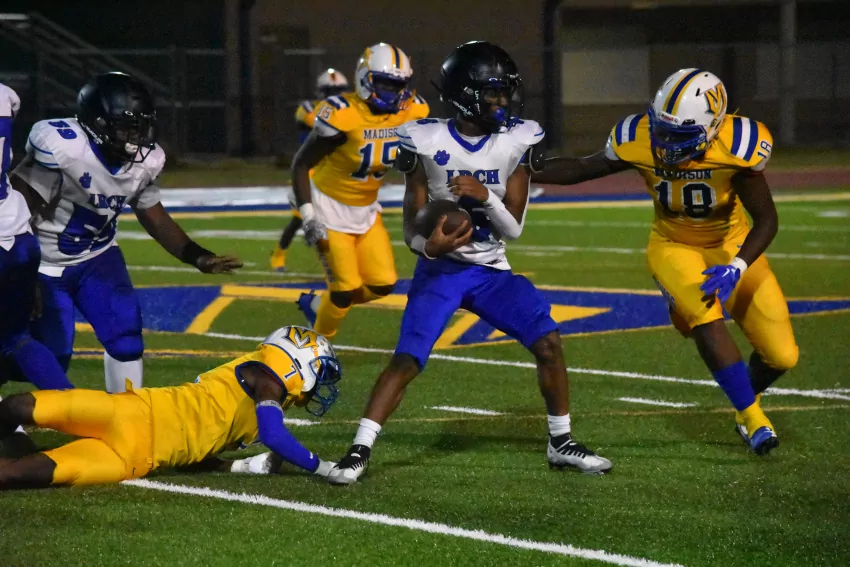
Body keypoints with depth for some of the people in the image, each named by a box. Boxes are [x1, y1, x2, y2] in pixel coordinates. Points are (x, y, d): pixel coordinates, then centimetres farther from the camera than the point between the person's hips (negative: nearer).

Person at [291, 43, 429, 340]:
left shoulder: (412, 112, -11)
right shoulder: (343, 116, -27)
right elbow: (301, 164, -18)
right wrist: (308, 216, -23)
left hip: (366, 210, 6)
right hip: (330, 208, -6)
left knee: (382, 284, 1)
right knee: (347, 287, -9)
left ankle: (317, 305, 26)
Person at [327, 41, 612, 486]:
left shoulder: (517, 142, -6)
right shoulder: (428, 144, -13)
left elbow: (513, 228, -5)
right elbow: (412, 227, -6)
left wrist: (485, 196, -24)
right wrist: (429, 245, -29)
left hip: (492, 270, 3)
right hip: (440, 269, -3)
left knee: (548, 341, -9)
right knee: (407, 359, -17)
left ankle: (561, 442, 8)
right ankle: (359, 452, -11)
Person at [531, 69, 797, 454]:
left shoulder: (735, 147, -31)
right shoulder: (640, 141, -25)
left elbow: (766, 220, -21)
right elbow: (580, 169, -7)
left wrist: (736, 268, -35)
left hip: (732, 246, 0)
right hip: (674, 247, 0)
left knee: (781, 356, -3)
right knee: (706, 320, -29)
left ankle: (747, 400, 32)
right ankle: (752, 417, -10)